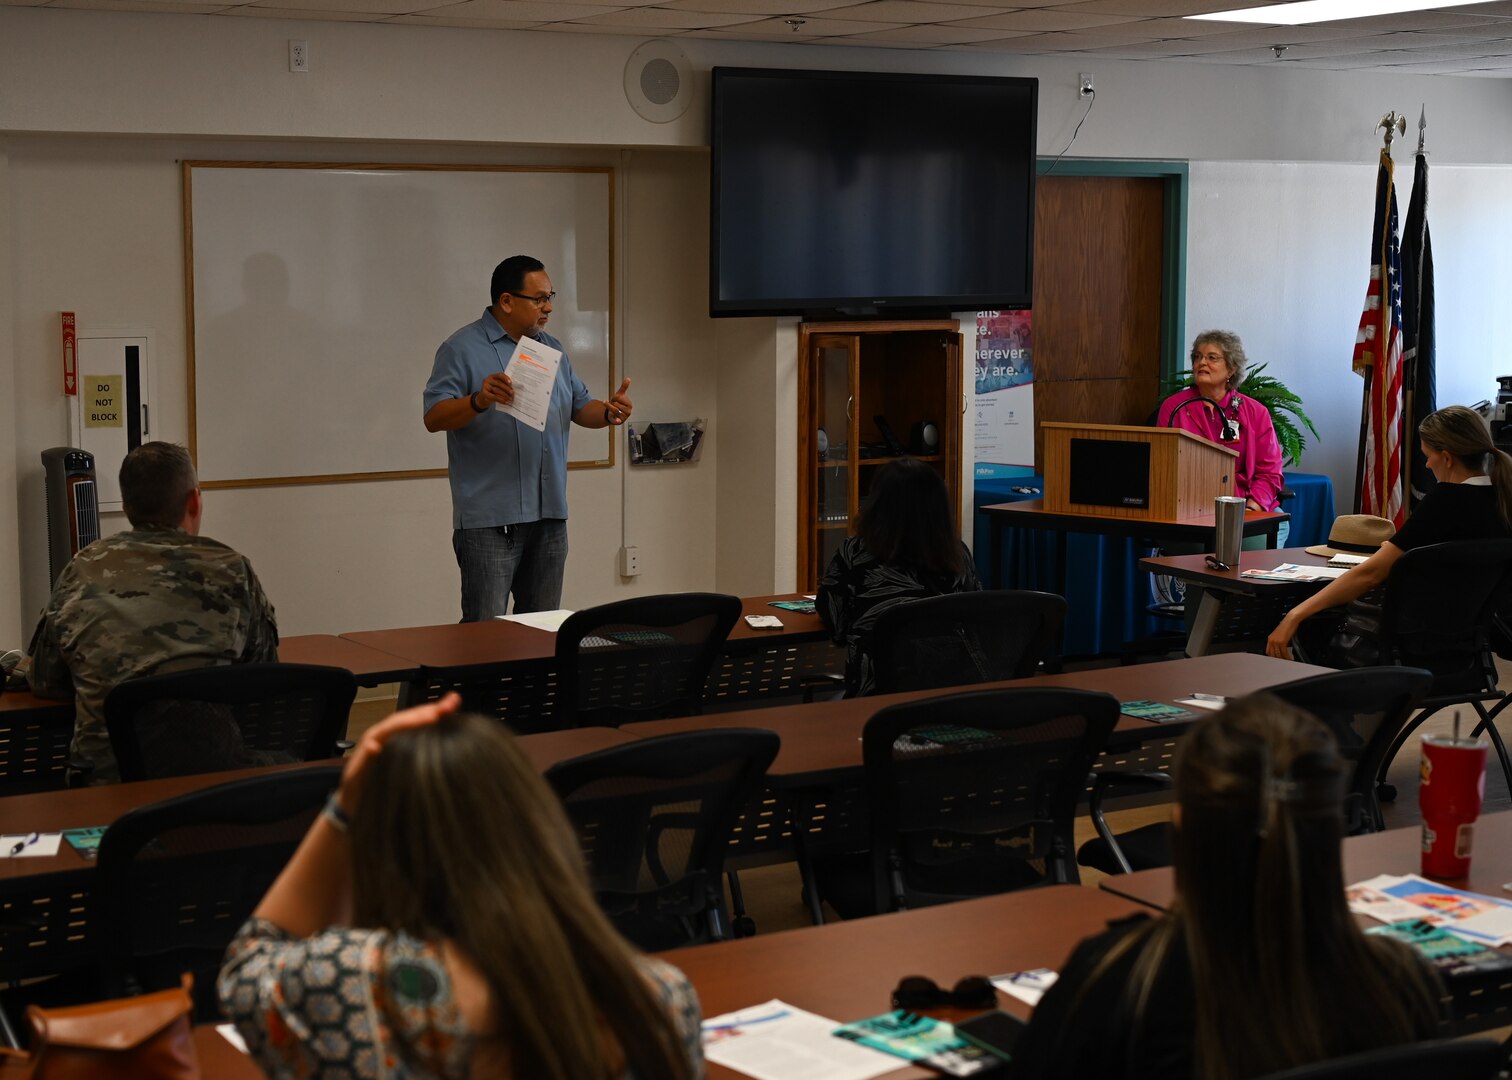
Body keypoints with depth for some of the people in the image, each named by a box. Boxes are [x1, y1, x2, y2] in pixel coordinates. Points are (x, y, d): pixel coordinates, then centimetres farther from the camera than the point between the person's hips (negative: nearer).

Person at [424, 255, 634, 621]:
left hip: (550, 515, 7)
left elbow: (581, 407, 19)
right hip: (489, 518, -7)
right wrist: (480, 401, -30)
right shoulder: (462, 349, -5)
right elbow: (434, 417, -12)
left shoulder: (552, 350, 16)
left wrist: (608, 413, -4)